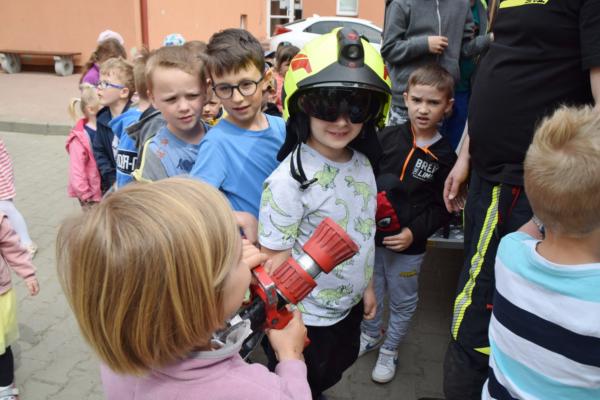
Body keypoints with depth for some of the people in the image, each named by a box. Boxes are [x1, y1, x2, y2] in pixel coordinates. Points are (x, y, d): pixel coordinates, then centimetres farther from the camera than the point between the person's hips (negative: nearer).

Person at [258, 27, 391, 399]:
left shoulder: (362, 164, -6)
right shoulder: (289, 180, -27)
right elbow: (275, 263, -21)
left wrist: (367, 286, 13)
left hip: (350, 305, 6)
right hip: (307, 317, -6)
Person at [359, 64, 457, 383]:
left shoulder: (444, 156, -9)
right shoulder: (387, 137, -6)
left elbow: (442, 207, -7)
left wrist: (414, 232, -17)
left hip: (409, 245, -1)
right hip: (372, 235, 2)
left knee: (402, 301, 16)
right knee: (371, 291, 21)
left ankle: (389, 350, 39)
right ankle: (370, 335, 47)